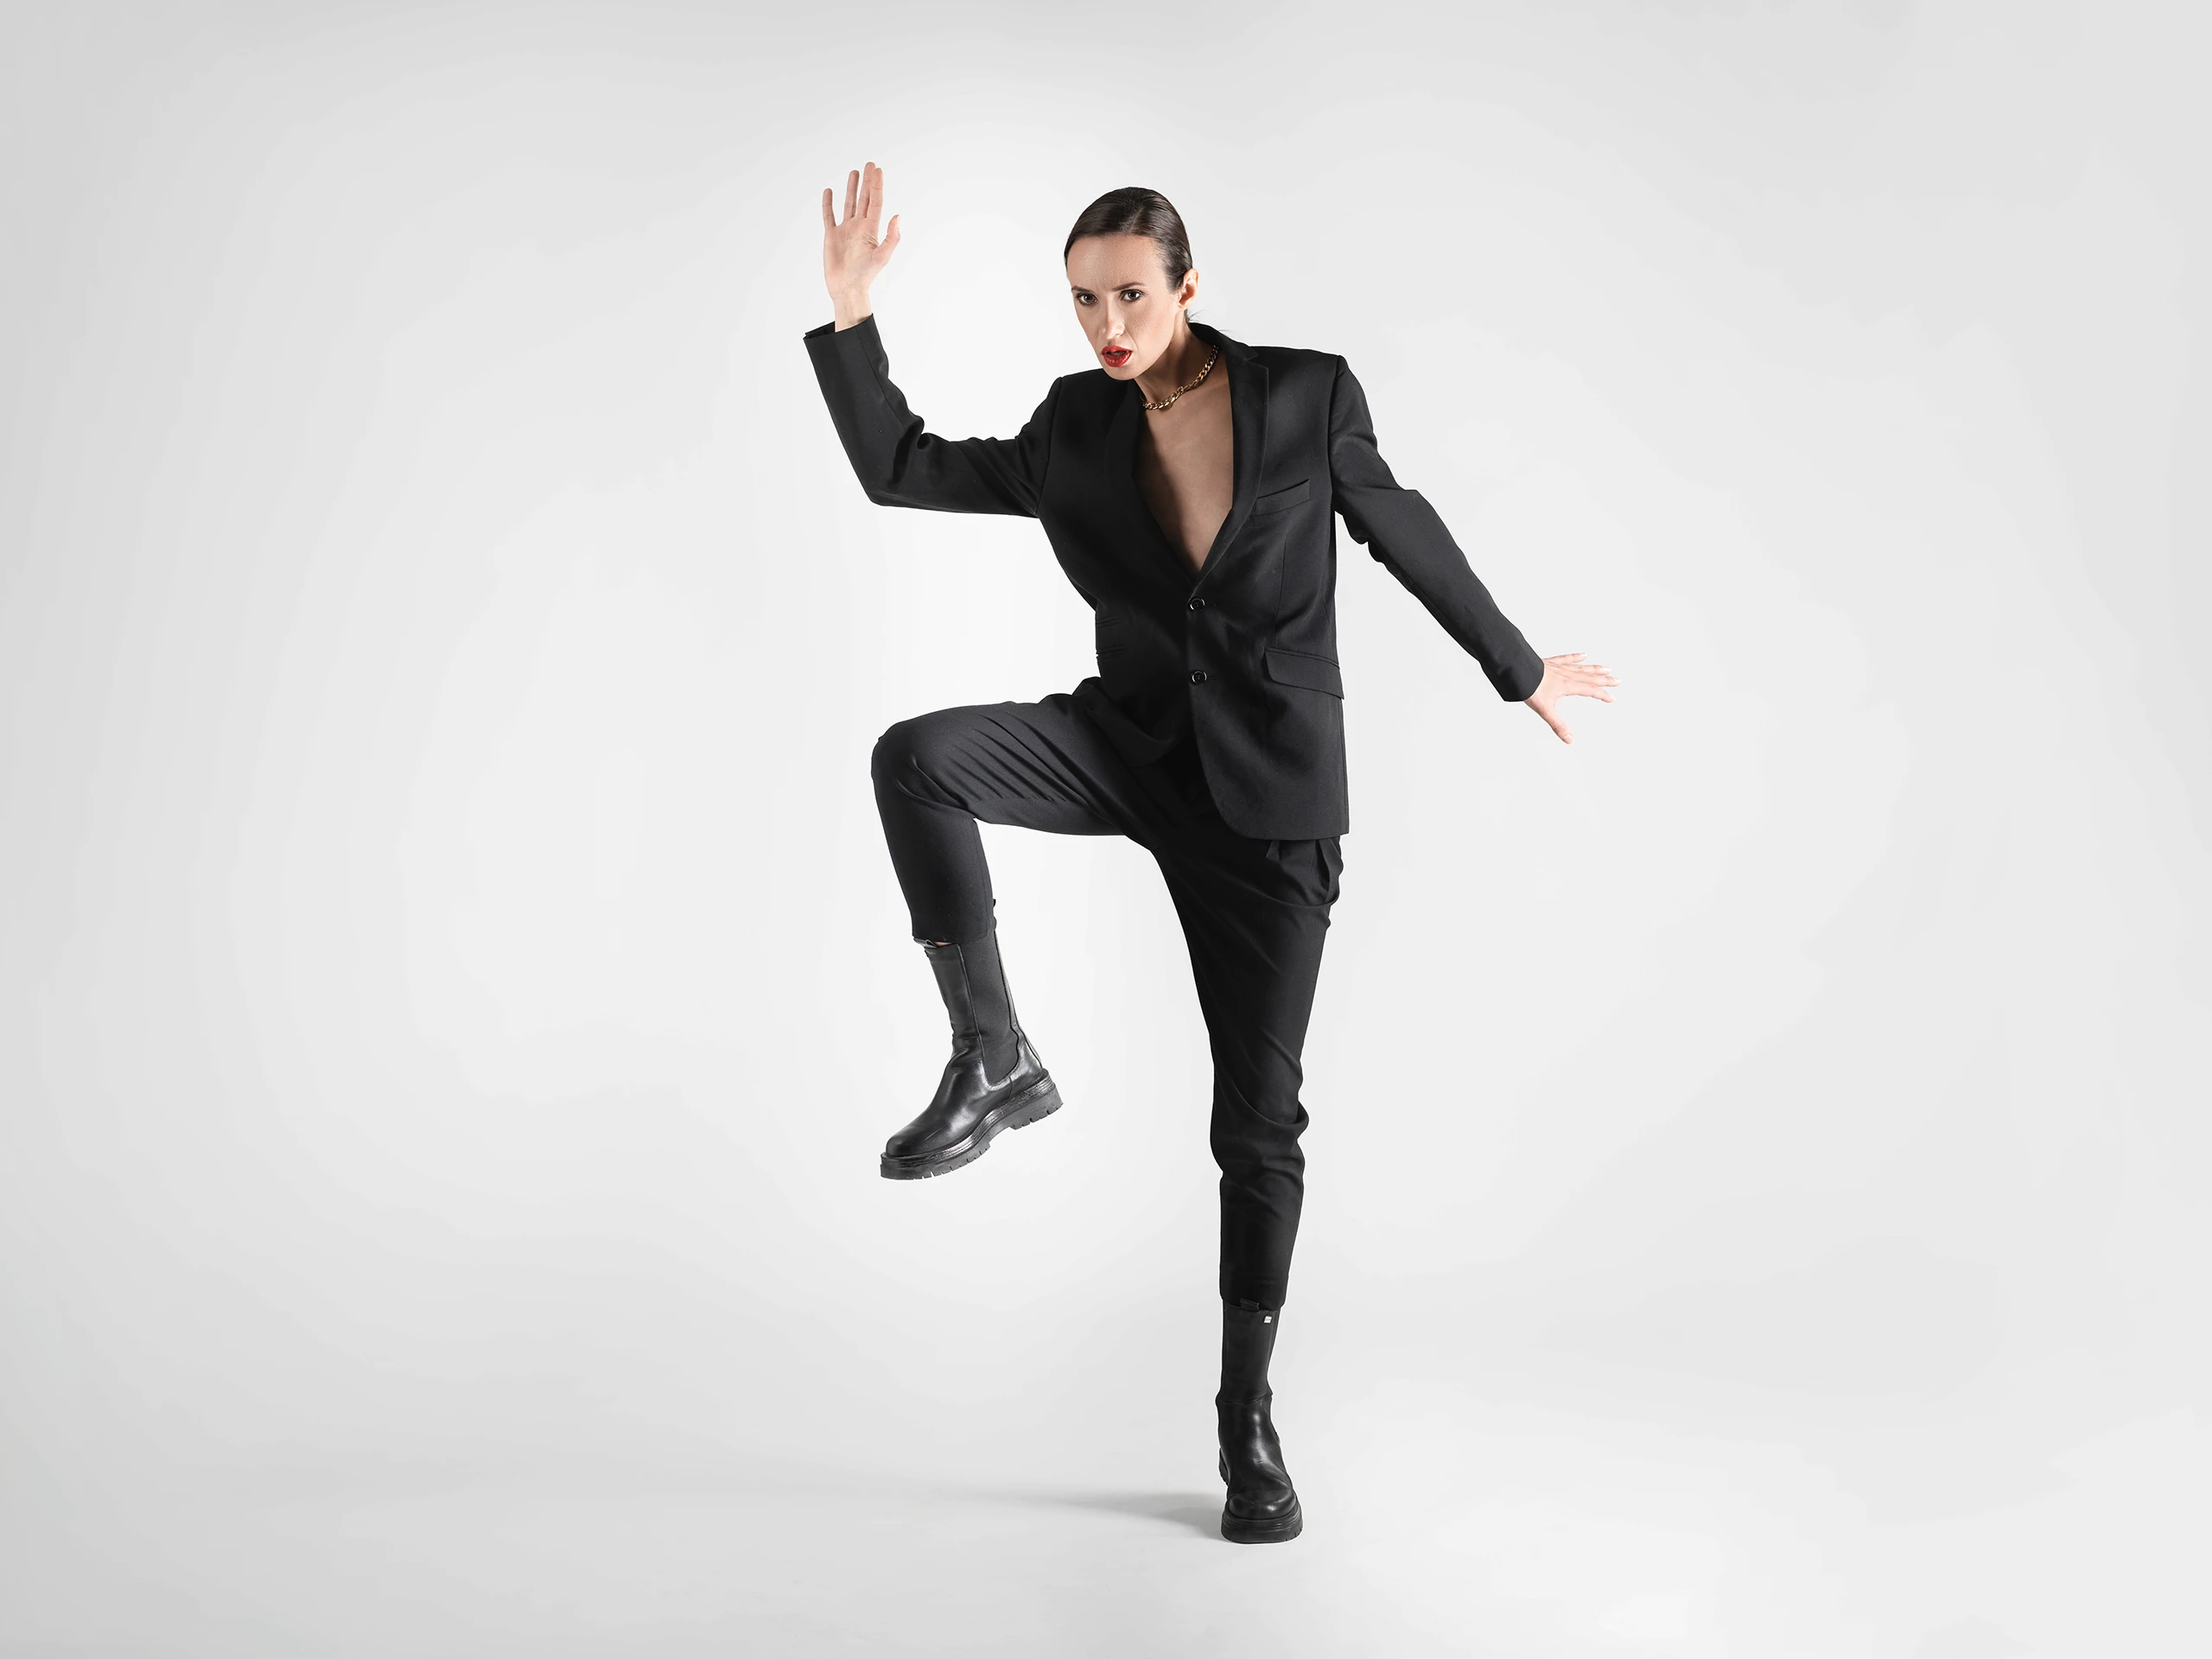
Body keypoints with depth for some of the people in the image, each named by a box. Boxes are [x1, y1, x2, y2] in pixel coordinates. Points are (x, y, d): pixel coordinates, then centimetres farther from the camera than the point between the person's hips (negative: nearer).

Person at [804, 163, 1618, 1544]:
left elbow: (1406, 534, 7)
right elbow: (901, 471, 3)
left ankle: (1249, 1411, 19)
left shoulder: (1308, 394, -6)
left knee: (1259, 1117, 1)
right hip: (1133, 744, 2)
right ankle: (996, 1064, -14)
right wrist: (851, 314, -9)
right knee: (917, 757, -27)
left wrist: (1519, 668, 17)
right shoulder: (1075, 431, 1)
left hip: (1269, 788, -2)